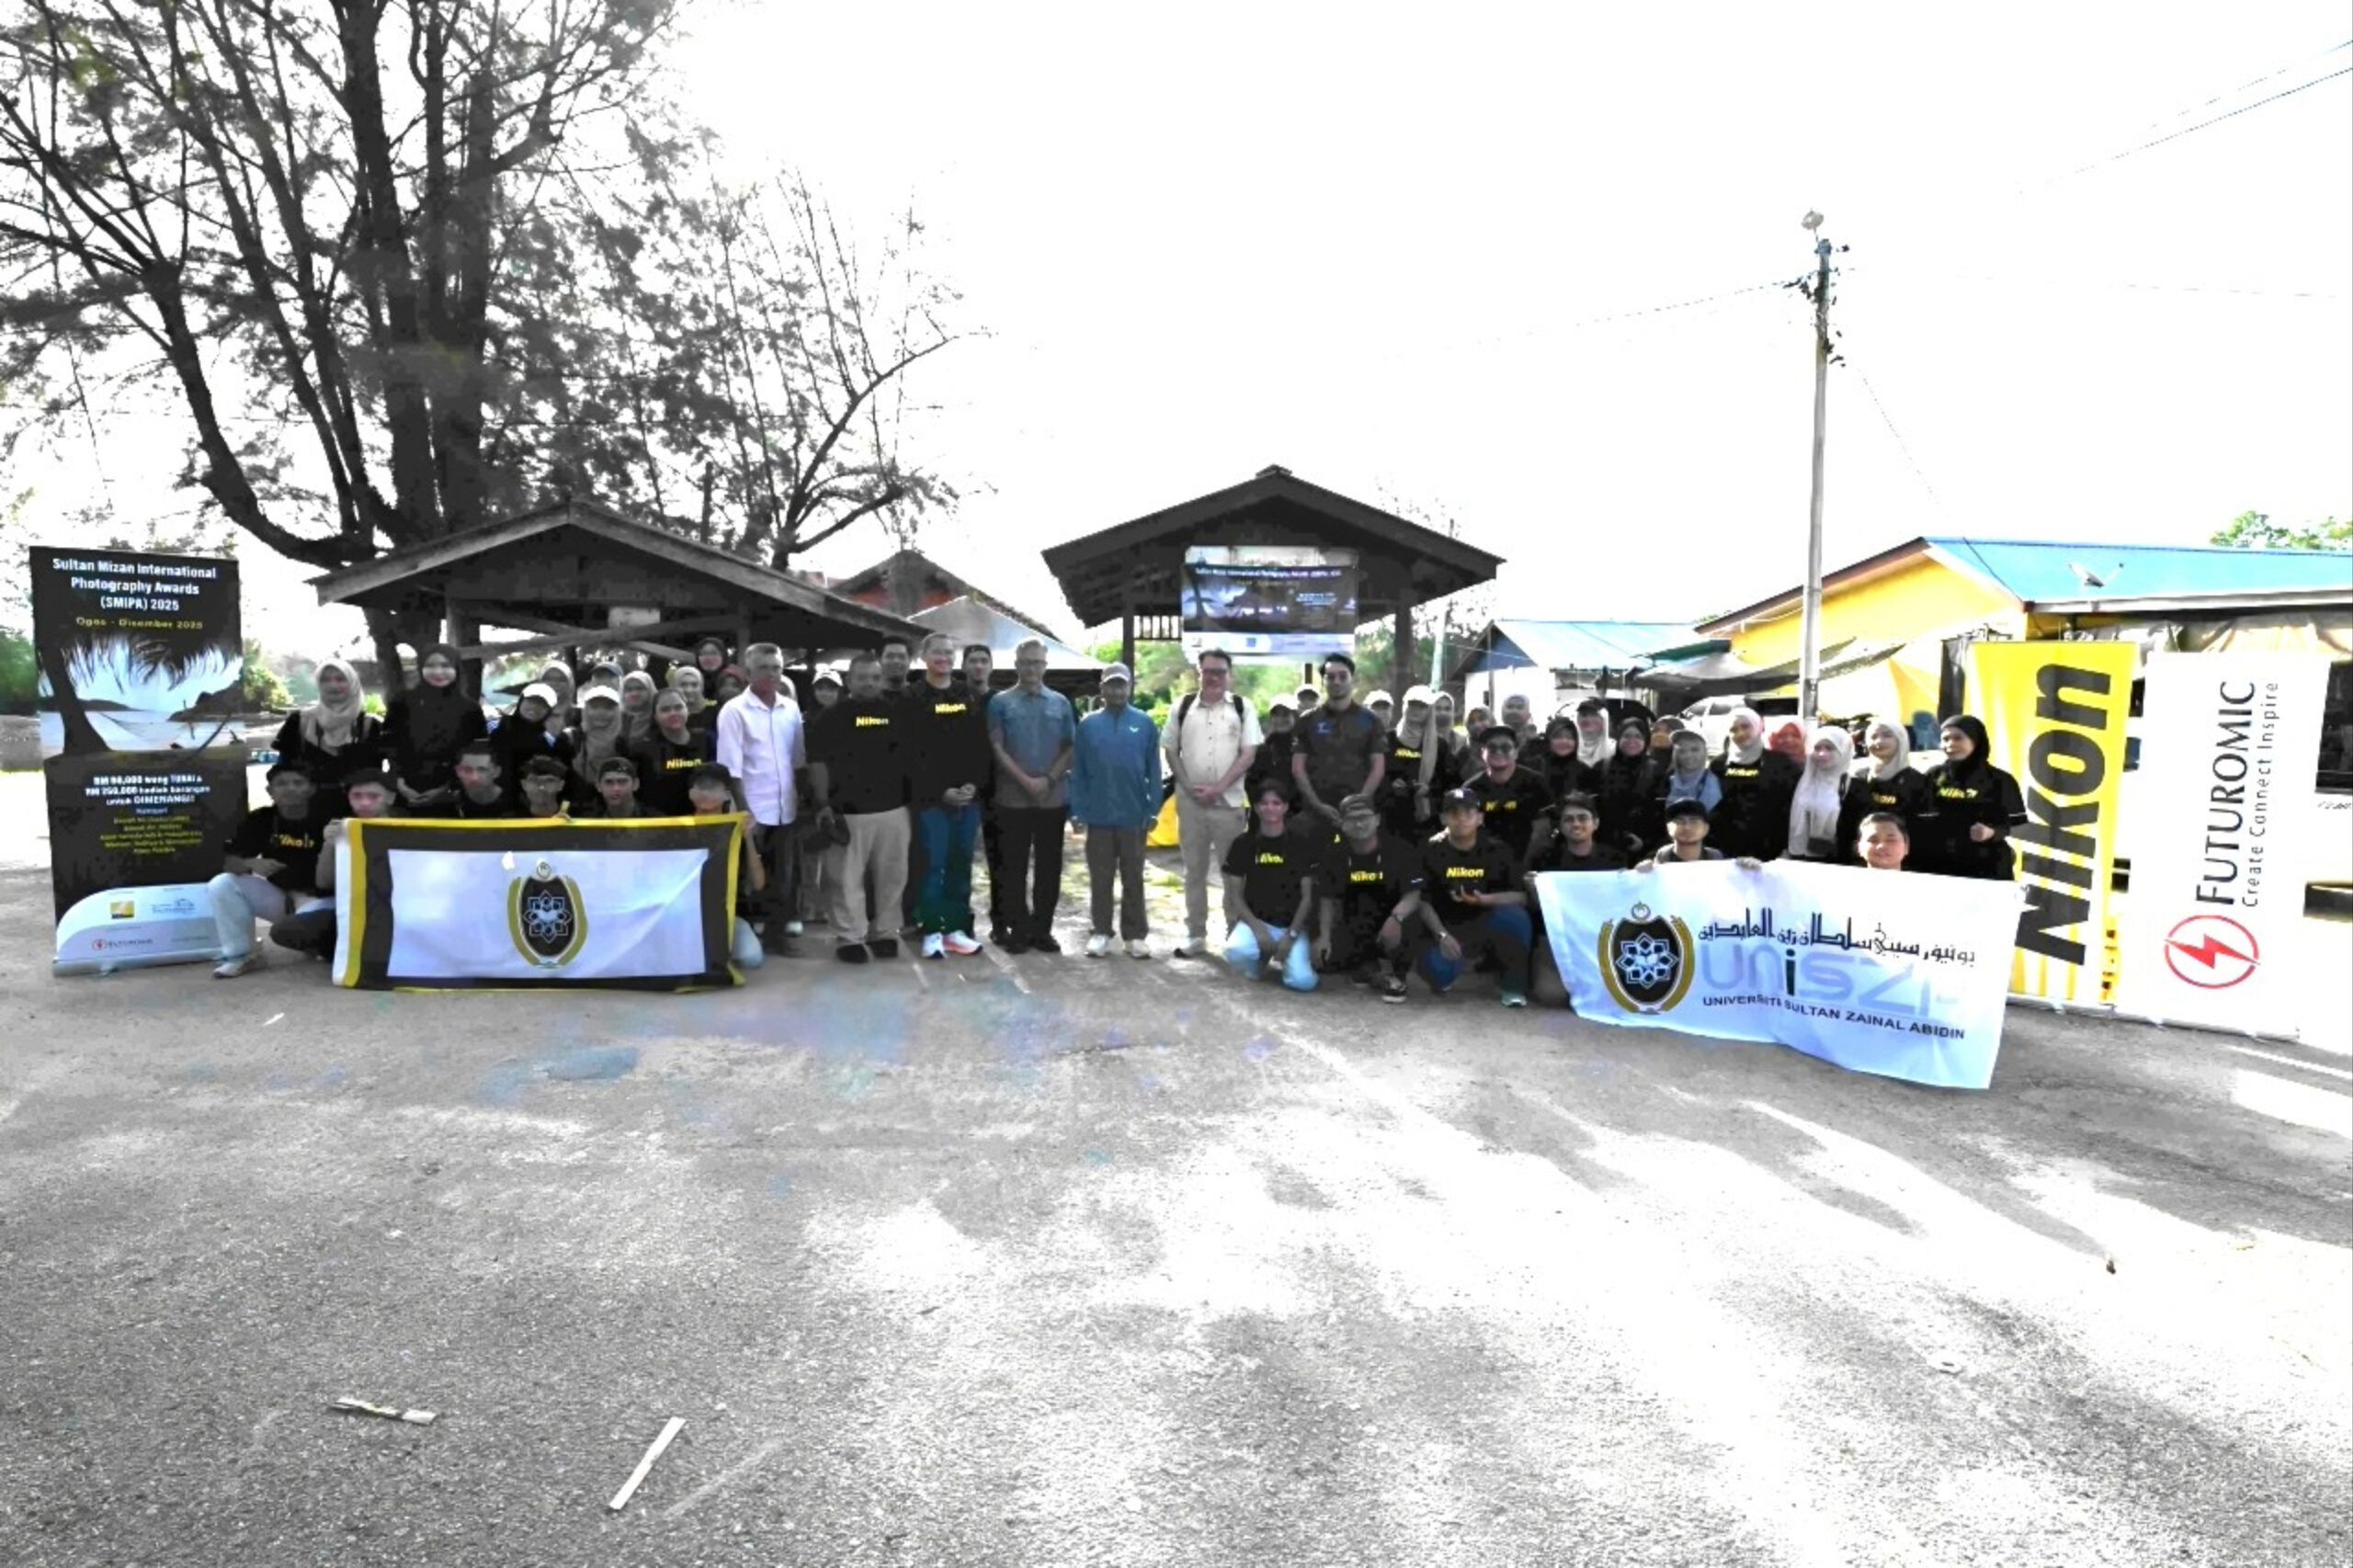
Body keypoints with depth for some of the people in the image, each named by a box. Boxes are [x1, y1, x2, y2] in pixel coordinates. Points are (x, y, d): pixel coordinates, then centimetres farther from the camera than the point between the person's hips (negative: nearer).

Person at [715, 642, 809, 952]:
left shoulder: (791, 708, 6)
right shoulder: (734, 711, -8)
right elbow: (731, 768, -11)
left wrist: (802, 797, 7)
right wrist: (745, 812, -14)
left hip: (784, 808, 4)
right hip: (753, 811, -4)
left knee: (781, 877, 12)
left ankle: (776, 931, 23)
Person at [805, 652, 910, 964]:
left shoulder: (897, 714, 9)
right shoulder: (830, 717, -2)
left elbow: (910, 758, 15)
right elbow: (818, 763, -3)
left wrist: (911, 799, 9)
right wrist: (824, 806, -8)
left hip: (893, 809, 4)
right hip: (848, 812, -3)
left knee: (890, 876, 9)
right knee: (847, 879, 0)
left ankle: (885, 934, 21)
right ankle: (848, 938, 8)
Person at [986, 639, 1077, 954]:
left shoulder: (1061, 703, 8)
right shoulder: (1001, 702, 3)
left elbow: (1070, 748, 5)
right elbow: (996, 748, -3)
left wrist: (1048, 780, -9)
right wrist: (1026, 780, -12)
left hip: (1054, 798, 2)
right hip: (1013, 798, -2)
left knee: (1049, 867, 5)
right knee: (1014, 868, 1)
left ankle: (1042, 929, 14)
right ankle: (1018, 929, 10)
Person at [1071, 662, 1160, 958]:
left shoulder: (1145, 725, 0)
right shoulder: (1088, 724, 2)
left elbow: (1153, 771, 1)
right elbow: (1077, 771, 3)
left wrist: (1153, 810, -3)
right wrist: (1077, 810, -2)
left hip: (1134, 815, 0)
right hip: (1098, 815, 1)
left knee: (1133, 878, 8)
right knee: (1100, 878, 8)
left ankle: (1136, 934, 16)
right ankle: (1101, 932, 18)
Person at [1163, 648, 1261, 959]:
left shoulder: (1242, 708, 1)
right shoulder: (1183, 706, 6)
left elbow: (1249, 755, -3)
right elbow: (1171, 750, 9)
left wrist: (1218, 787, -12)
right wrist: (1188, 785, -5)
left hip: (1229, 801, -2)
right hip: (1190, 800, 2)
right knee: (1194, 870, 9)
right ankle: (1195, 935, 16)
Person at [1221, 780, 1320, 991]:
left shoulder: (1301, 844, 0)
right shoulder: (1243, 845, 1)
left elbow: (1308, 896, 0)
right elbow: (1235, 895, 0)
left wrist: (1291, 935, -11)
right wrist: (1257, 927, -14)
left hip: (1292, 926, 0)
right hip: (1256, 921, 0)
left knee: (1303, 981, -24)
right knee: (1236, 951, -34)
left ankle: (1284, 958, 13)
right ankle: (1259, 961, 3)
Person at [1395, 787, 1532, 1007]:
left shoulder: (1496, 850, -7)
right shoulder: (1432, 851, -7)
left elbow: (1520, 896, -10)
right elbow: (1422, 900, -7)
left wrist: (1485, 900, -26)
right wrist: (1442, 935, -20)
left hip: (1487, 923, 0)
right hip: (1448, 927, 0)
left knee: (1514, 916, -33)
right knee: (1438, 973, -29)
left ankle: (1515, 985, -10)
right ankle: (1466, 957, 13)